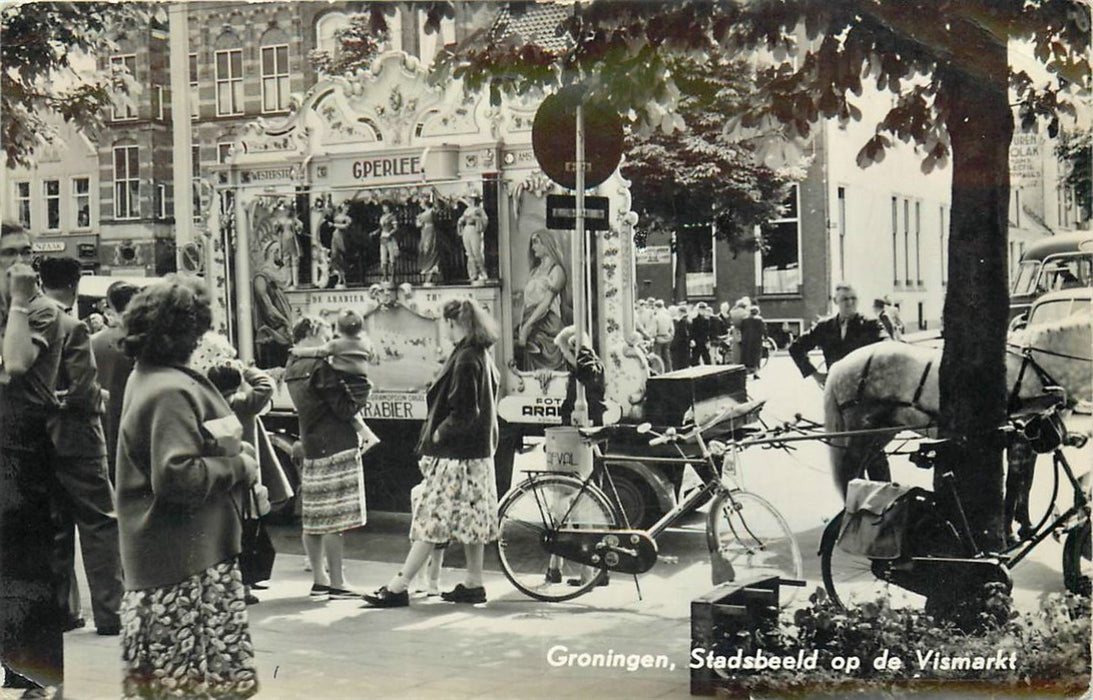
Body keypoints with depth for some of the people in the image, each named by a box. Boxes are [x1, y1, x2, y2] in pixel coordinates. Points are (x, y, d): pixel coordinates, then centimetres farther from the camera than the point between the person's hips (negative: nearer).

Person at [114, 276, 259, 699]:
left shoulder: (147, 378, 12)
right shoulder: (172, 391, -19)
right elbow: (177, 476, -27)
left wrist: (232, 450, 9)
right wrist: (238, 467, -15)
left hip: (160, 552, 10)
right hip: (188, 555, -10)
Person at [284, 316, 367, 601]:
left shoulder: (292, 369, 13)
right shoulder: (320, 366, -13)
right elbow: (344, 409, -13)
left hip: (310, 449, 8)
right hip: (337, 448, -8)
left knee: (313, 519, 11)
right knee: (335, 520, -5)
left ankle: (319, 580, 18)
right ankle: (336, 583, -2)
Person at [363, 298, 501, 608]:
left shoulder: (465, 359, -17)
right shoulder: (482, 356, 11)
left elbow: (463, 411, -22)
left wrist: (437, 433, -11)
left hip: (455, 453, -10)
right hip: (478, 450, 10)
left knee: (432, 518, -7)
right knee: (471, 518, 13)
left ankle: (398, 587, -4)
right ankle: (473, 583, 18)